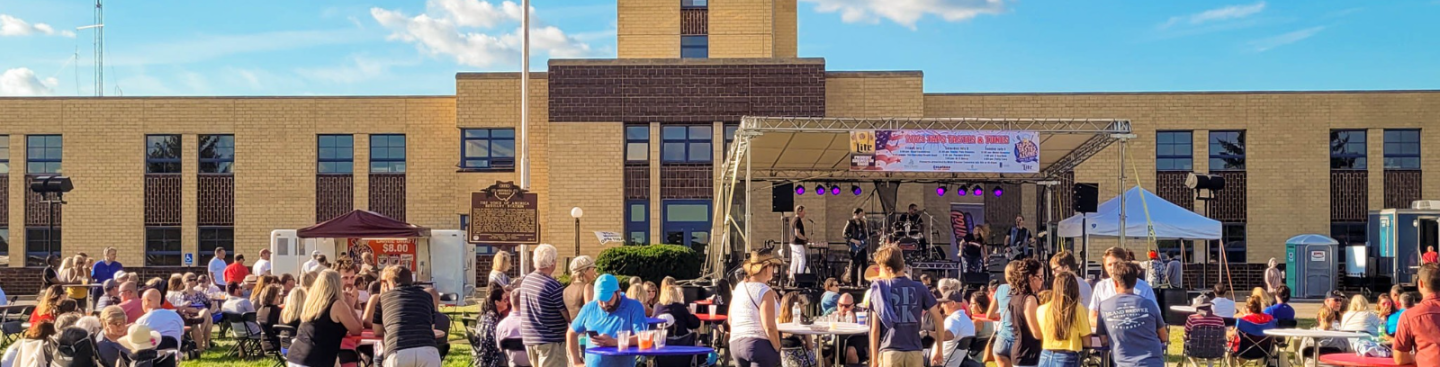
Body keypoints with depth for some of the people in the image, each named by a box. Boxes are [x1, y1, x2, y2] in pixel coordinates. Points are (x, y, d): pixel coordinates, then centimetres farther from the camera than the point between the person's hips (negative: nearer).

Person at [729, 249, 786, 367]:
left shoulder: (739, 287, 10)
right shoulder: (764, 292, -12)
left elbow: (730, 320, 17)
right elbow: (769, 327, -17)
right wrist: (778, 350, -7)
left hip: (735, 344, 8)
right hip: (759, 344, -8)